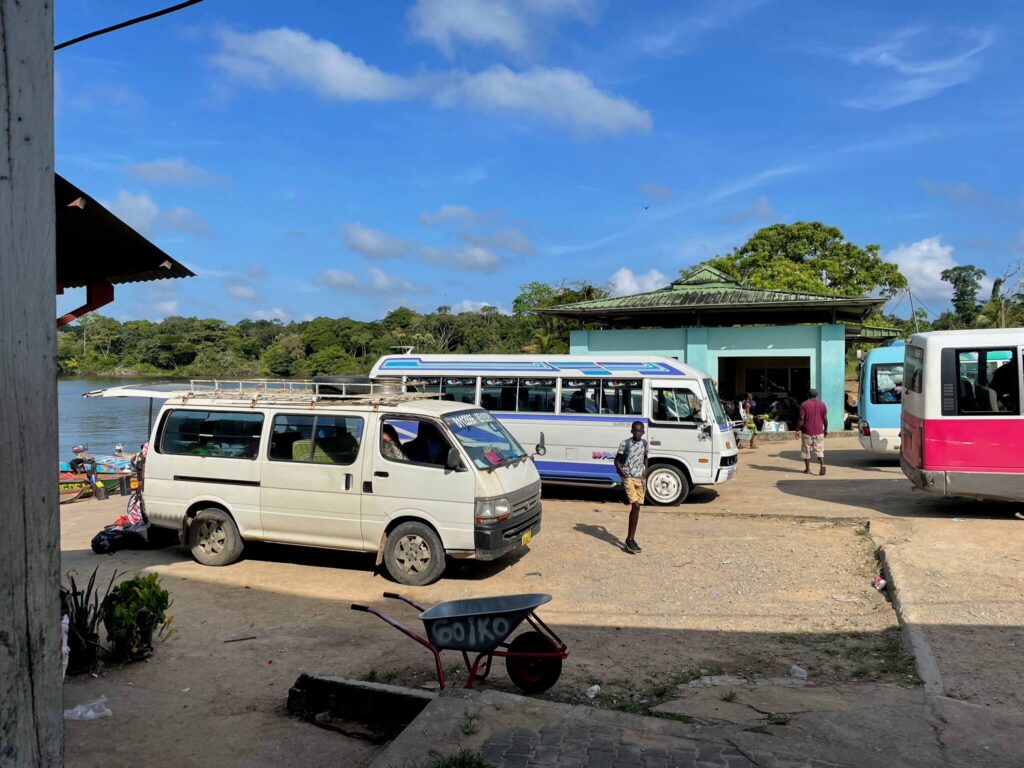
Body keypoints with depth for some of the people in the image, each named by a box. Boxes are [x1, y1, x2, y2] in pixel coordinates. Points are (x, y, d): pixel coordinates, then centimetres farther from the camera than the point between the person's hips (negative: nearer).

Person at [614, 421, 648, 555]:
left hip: (640, 479, 5)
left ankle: (631, 539, 14)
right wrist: (622, 473, -14)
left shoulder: (644, 443, 8)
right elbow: (617, 460, 0)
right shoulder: (625, 443, -7)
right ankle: (629, 540, -10)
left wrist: (645, 471, 8)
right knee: (635, 506, -16)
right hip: (629, 478, -5)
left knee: (637, 508, 6)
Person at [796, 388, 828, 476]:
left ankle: (807, 469, 8)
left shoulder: (804, 404, -5)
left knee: (806, 451, 6)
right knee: (819, 450, 5)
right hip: (819, 431, 3)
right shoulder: (822, 404, 4)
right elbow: (825, 419, 4)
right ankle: (822, 465, -17)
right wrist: (826, 429, 14)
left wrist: (798, 430, -4)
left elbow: (801, 419, -10)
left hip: (807, 431, -2)